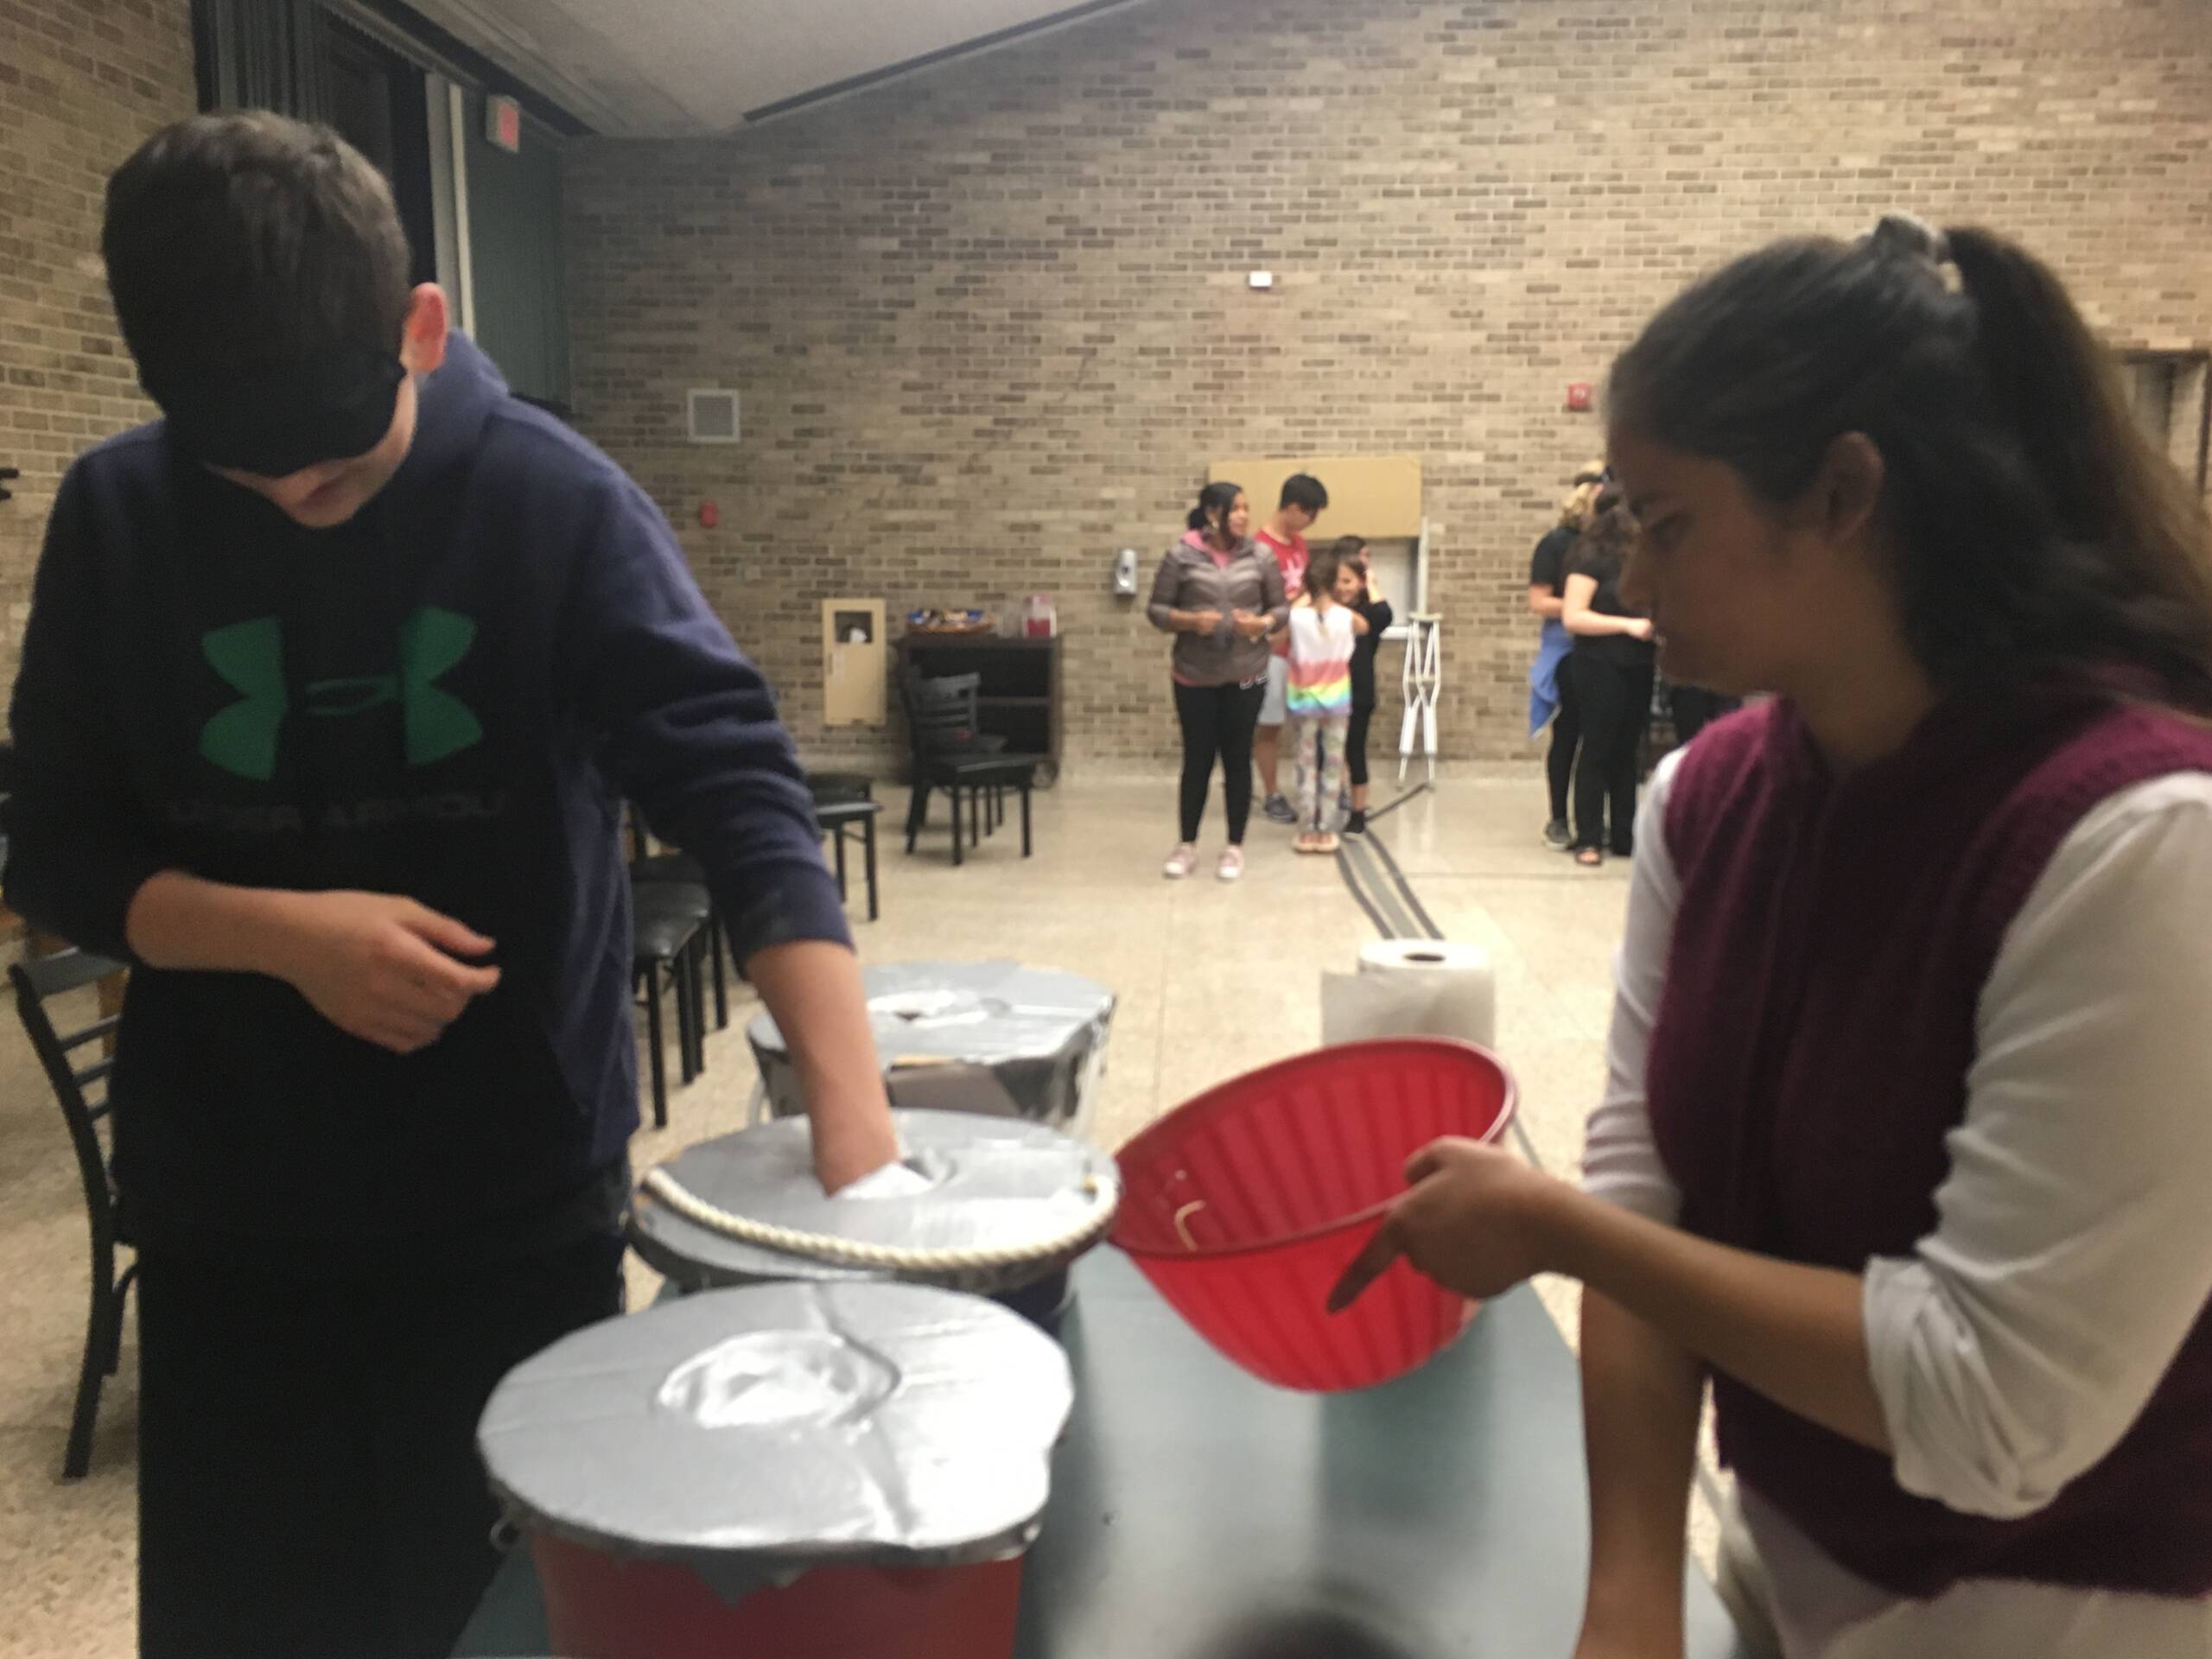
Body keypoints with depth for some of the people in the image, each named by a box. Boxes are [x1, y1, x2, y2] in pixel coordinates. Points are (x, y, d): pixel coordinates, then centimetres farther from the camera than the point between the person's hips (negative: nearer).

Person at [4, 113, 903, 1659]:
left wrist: (852, 1102, -33)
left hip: (523, 1199, -1)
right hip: (228, 1210, 2)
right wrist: (286, 931, -19)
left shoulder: (560, 503, -12)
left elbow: (741, 792, -20)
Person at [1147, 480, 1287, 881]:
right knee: (1197, 759, 7)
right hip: (1194, 676, -1)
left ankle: (1235, 847, 19)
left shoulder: (1259, 557, 0)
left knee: (1238, 759, 8)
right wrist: (1190, 621, -20)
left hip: (1246, 675, 1)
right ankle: (1187, 845, 21)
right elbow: (1156, 609, -2)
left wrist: (1263, 623, -14)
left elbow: (1282, 607, 7)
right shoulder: (1181, 556, -6)